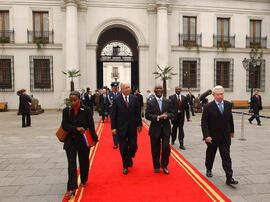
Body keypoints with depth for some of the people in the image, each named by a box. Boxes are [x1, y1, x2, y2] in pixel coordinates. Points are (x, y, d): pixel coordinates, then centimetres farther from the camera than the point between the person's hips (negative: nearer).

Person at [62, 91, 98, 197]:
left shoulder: (86, 110, -8)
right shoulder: (66, 110, -2)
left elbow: (91, 126, -5)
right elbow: (64, 125, -6)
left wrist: (94, 139, -5)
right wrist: (76, 128, -20)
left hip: (83, 140, 0)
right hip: (70, 141, 1)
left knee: (84, 161, 15)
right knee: (71, 164, -5)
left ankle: (83, 180, 40)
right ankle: (72, 188, 0)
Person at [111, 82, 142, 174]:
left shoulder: (134, 98, 1)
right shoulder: (117, 99, -5)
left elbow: (138, 112, 5)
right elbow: (113, 114, -4)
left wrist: (139, 124, 3)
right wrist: (113, 127, -7)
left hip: (132, 127, 2)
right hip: (121, 127, -2)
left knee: (133, 146, 6)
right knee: (123, 148, 8)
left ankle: (129, 158, 38)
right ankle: (125, 166, 26)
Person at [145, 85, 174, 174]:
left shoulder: (168, 102, 6)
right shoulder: (150, 103, -1)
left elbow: (172, 114, 4)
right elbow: (147, 115, -9)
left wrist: (166, 116, -17)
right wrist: (157, 117, -21)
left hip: (166, 129, 1)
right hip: (155, 129, -1)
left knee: (166, 148, -2)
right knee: (155, 150, 9)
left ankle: (164, 165, 23)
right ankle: (156, 166, 30)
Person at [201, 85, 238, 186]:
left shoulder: (228, 105, 1)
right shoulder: (208, 107, -13)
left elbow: (230, 118, 13)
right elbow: (204, 123, -14)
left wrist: (232, 131, 19)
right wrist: (206, 135, -21)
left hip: (225, 137, 2)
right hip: (212, 137, -2)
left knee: (226, 157, 0)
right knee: (210, 155, 17)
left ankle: (229, 178, 6)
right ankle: (209, 170, 40)